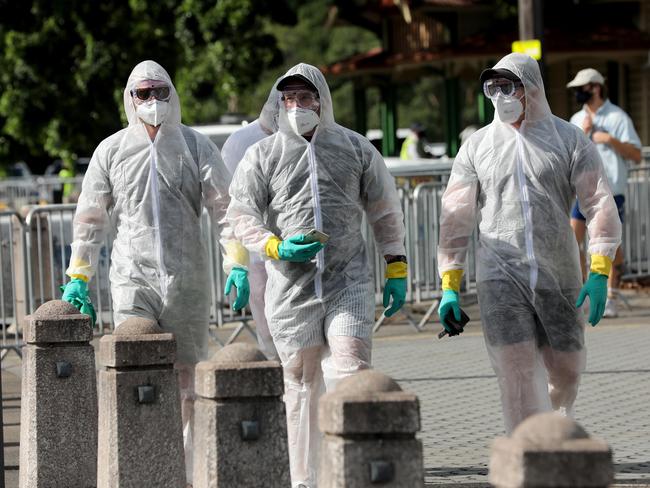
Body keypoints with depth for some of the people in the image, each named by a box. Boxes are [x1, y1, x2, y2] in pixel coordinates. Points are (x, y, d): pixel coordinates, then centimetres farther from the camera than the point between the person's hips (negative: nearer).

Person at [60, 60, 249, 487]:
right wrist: (78, 277, 8)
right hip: (132, 277, 0)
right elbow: (91, 217, 13)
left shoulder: (196, 147, 6)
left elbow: (224, 207, 2)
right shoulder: (111, 150, 8)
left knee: (187, 377, 4)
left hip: (187, 279, 0)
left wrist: (237, 264, -9)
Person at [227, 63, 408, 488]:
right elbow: (242, 214, 5)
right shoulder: (262, 155, 7)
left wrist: (396, 269, 10)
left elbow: (385, 211, 15)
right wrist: (275, 247, -12)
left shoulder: (356, 148, 10)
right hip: (291, 284, 0)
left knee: (351, 370, -14)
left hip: (349, 280, 0)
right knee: (302, 381, 4)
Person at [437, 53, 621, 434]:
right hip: (501, 278, 0)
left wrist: (600, 272, -14)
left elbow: (600, 203, -2)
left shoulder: (569, 139, 4)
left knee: (566, 374, 8)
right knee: (518, 375, -12)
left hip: (559, 277, 1)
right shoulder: (477, 146, 9)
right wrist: (449, 286, 2)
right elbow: (456, 216, 9)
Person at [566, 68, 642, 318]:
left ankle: (611, 298, 9)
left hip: (610, 191, -4)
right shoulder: (577, 119, 13)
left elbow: (636, 155, -6)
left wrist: (611, 140, -18)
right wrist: (582, 134, -6)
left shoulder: (617, 117, -3)